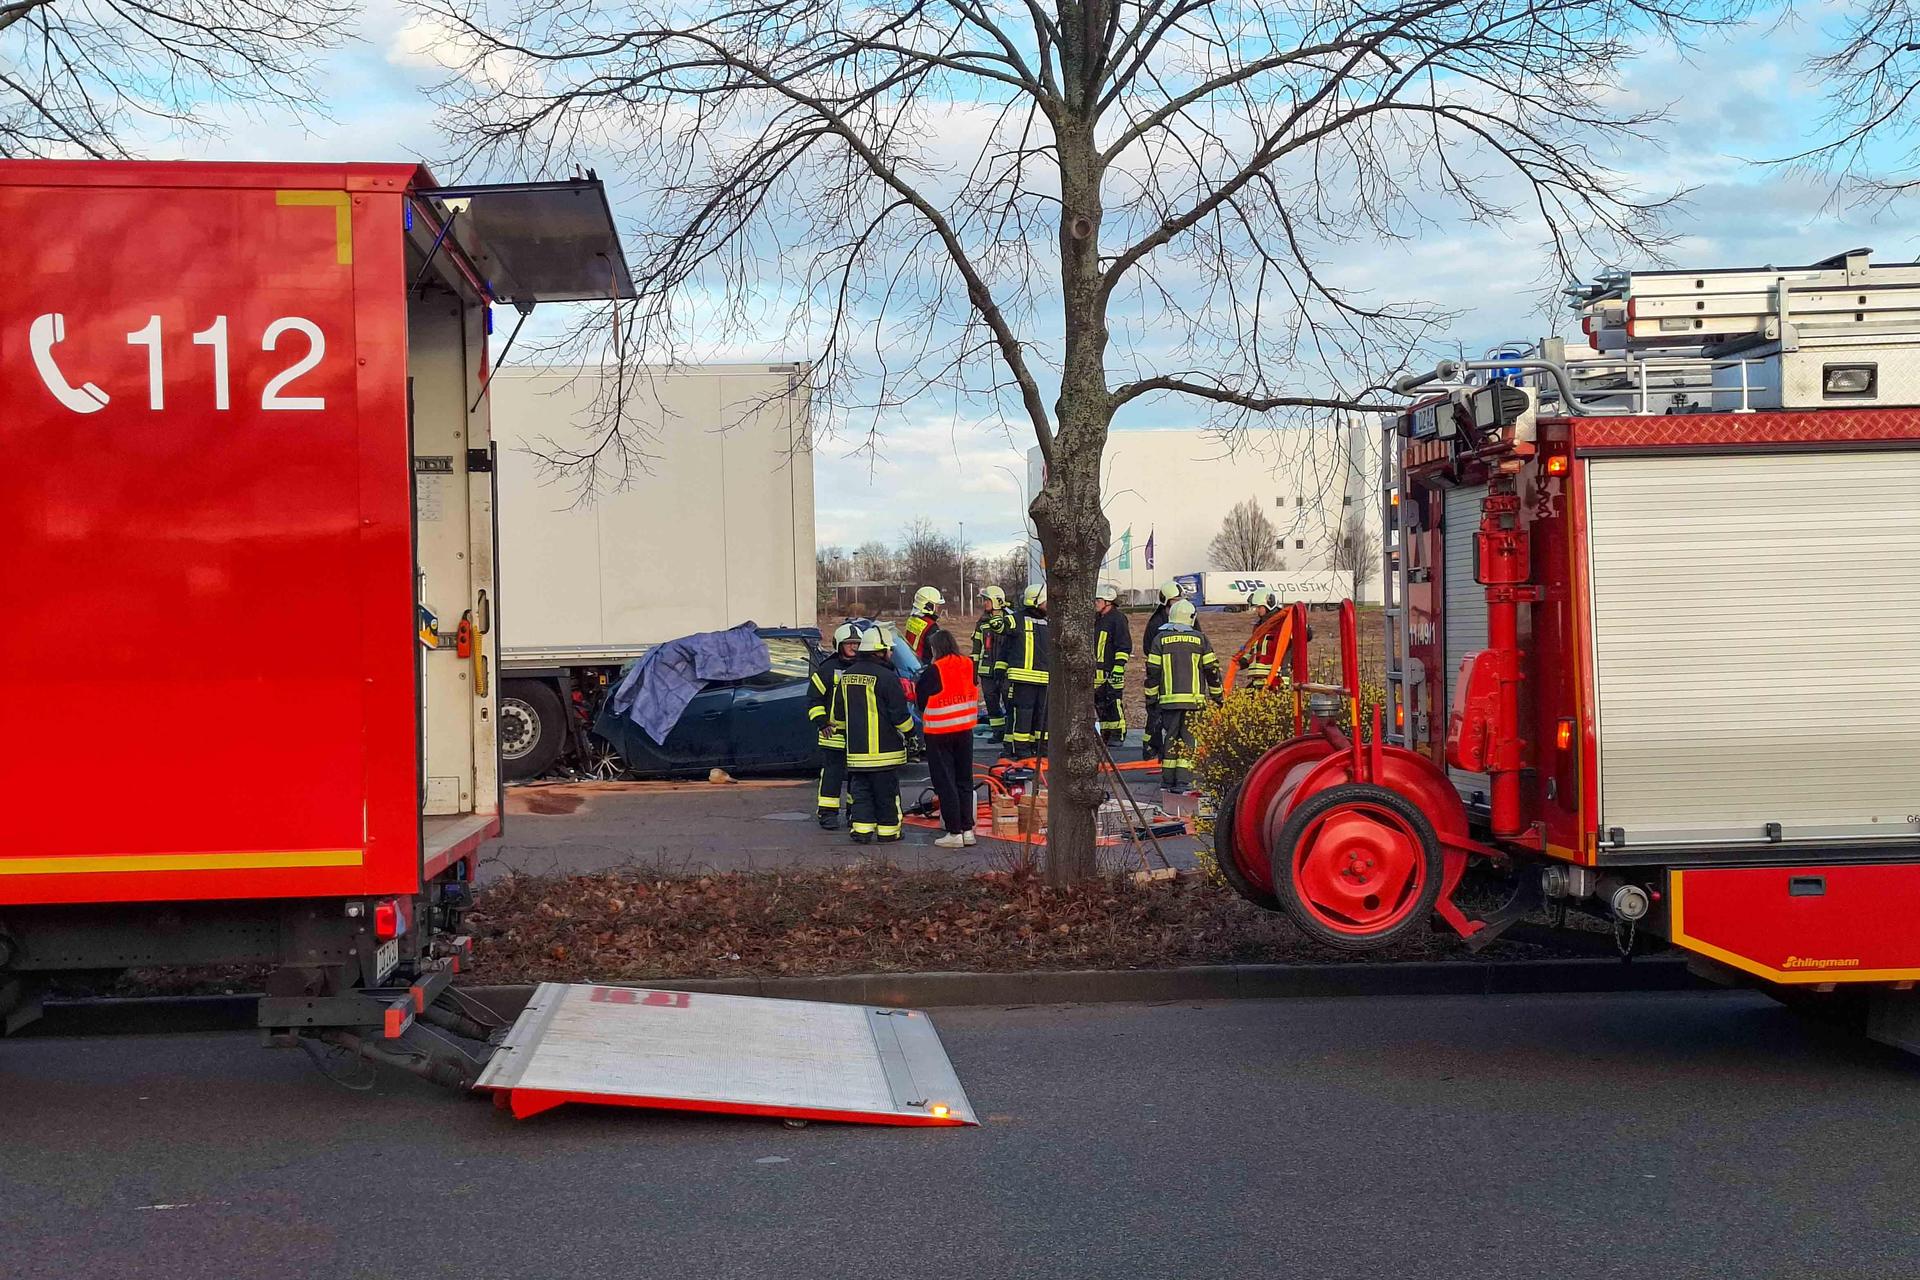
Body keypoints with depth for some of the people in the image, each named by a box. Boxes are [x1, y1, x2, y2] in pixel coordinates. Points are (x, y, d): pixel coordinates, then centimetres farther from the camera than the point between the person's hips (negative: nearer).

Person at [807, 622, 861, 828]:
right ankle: (827, 813, 2)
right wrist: (821, 722, -12)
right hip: (834, 733, -4)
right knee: (832, 774, -3)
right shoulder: (827, 669, -3)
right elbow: (813, 698, -2)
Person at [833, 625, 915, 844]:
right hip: (884, 749, -6)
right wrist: (909, 727, 6)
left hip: (855, 749, 6)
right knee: (886, 792, 5)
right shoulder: (887, 677, -15)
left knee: (860, 791, 12)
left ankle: (861, 829, 6)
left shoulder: (846, 676, 7)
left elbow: (838, 715, 15)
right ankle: (888, 831, 11)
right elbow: (900, 714, -13)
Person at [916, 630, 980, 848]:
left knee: (945, 782, 1)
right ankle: (967, 829, 15)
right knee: (964, 780, 14)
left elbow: (921, 700, -7)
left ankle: (954, 832, 1)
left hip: (939, 733, -5)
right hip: (965, 730, 5)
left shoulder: (933, 671, -15)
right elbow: (975, 693, 9)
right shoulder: (969, 665, 0)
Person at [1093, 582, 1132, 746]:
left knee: (1114, 703, -7)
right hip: (1098, 671, 9)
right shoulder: (1097, 619, 18)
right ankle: (1106, 734, 17)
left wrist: (1119, 667, -18)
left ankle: (1118, 735, -1)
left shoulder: (1118, 618, -9)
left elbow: (1124, 646, -13)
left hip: (1112, 671, -9)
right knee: (1100, 703, 10)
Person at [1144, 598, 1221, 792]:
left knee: (1170, 737, 8)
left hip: (1169, 698, 0)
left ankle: (1168, 779, 10)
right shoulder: (1199, 639, 4)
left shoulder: (1160, 638, 3)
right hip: (1194, 697, 0)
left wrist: (1151, 697, 11)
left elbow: (1152, 671, 2)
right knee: (1188, 737, 2)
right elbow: (1212, 669, 6)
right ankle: (1183, 780, -5)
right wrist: (1216, 694, 16)